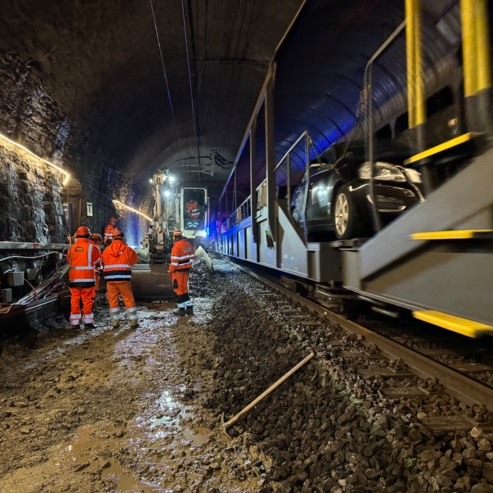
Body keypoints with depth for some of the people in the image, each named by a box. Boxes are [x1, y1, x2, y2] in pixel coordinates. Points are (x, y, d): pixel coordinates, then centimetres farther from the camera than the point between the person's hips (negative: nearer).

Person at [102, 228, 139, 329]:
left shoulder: (106, 250, 2)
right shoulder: (127, 249, -3)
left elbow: (104, 261, 12)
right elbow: (135, 259, 8)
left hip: (110, 279, 2)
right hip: (123, 279, -2)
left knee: (113, 300, 10)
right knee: (129, 299, 4)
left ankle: (115, 322, 13)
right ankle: (133, 322, 6)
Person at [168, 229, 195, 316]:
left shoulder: (177, 246, -17)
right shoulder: (189, 245, 4)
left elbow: (174, 261, -19)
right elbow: (192, 257, 8)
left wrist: (171, 271, -8)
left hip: (178, 270, -7)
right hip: (186, 270, 7)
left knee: (178, 289, 4)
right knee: (184, 288, 17)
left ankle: (181, 309, 8)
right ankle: (189, 308, 18)